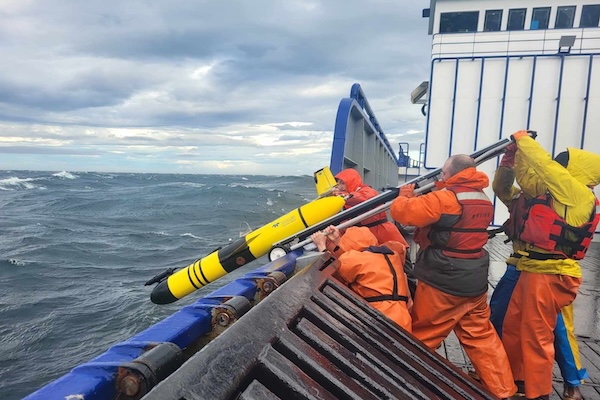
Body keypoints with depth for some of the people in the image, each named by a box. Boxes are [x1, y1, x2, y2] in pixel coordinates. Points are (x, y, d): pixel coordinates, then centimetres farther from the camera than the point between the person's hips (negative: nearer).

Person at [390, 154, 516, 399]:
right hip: (474, 282, 7)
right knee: (481, 337, 18)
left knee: (420, 338, 9)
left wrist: (405, 194, -1)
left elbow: (402, 212, -21)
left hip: (443, 282, -7)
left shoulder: (445, 199, -18)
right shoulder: (484, 201, 9)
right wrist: (440, 189, 15)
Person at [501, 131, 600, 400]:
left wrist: (524, 139, -4)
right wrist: (519, 153, 11)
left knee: (535, 336, 0)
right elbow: (528, 180, 20)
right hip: (534, 270, 9)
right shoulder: (553, 193, 12)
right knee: (513, 328, 16)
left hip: (551, 275, -9)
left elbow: (546, 166, -17)